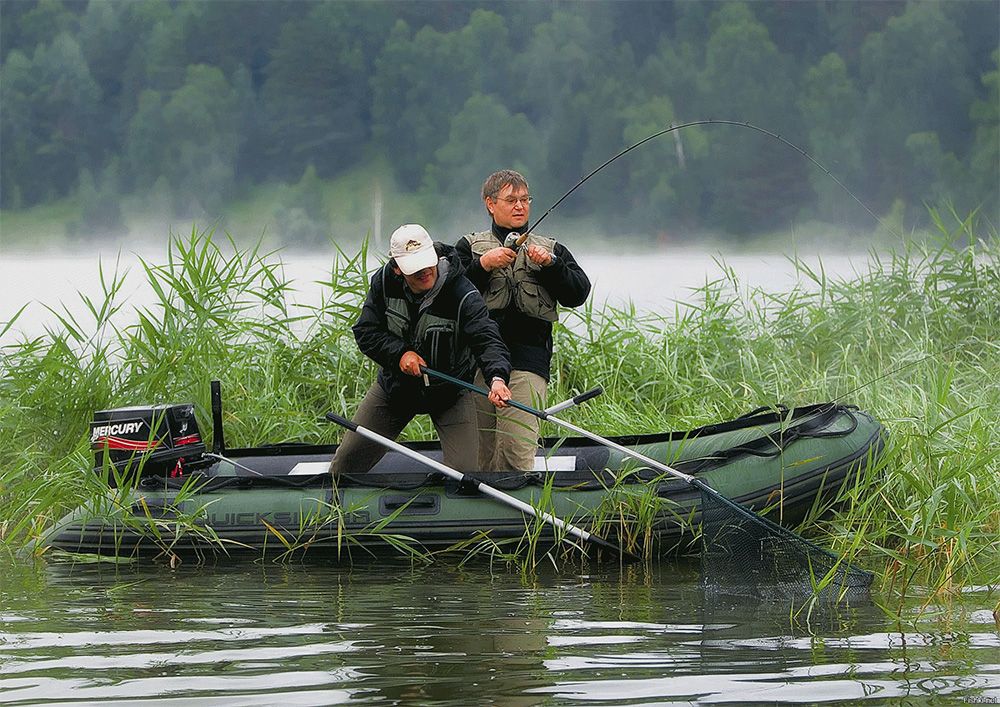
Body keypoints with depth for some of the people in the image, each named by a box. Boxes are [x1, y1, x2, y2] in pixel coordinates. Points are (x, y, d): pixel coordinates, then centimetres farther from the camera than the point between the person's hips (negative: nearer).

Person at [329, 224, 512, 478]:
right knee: (348, 459, 7)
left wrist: (497, 378, -58)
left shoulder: (464, 296, -28)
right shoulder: (385, 281, -15)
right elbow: (365, 332, -9)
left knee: (463, 471, -16)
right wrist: (399, 353, -26)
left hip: (449, 389, -3)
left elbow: (487, 339, -38)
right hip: (394, 386, 3)